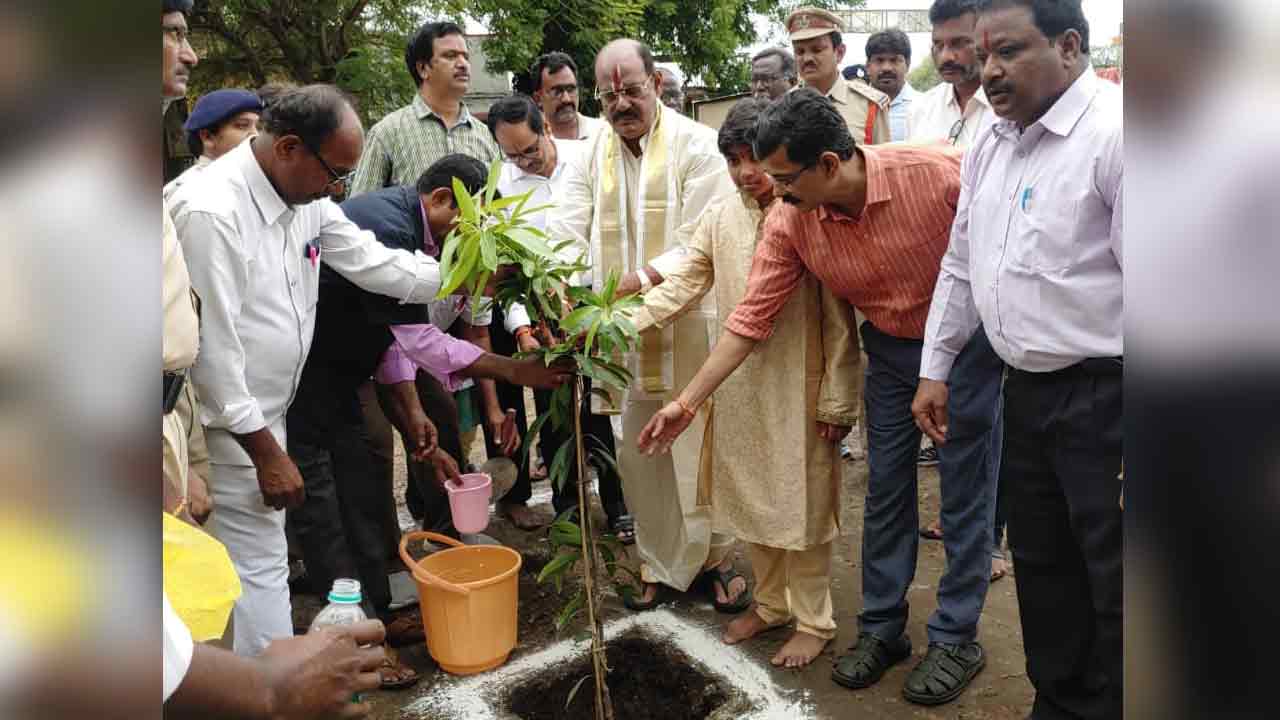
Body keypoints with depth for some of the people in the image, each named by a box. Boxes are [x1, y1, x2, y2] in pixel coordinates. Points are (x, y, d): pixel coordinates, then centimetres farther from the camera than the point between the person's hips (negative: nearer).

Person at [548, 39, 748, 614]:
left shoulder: (696, 145, -6)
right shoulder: (591, 154, 7)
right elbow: (567, 228, -3)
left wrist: (642, 279, -27)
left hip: (689, 323, -4)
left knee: (700, 446, 5)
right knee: (638, 451, 10)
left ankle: (717, 556, 25)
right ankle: (659, 562, 27)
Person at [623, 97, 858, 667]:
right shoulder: (720, 217, 4)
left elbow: (838, 319, -11)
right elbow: (681, 285, 3)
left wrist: (837, 399, -11)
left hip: (799, 386, -5)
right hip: (739, 384, 5)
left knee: (803, 503, 6)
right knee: (751, 497, 16)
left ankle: (814, 620, 25)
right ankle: (771, 602, 36)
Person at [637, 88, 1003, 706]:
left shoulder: (937, 172, -29)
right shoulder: (788, 222, -17)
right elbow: (751, 317, -12)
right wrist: (688, 401, -12)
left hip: (967, 339, -3)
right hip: (890, 347, 4)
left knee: (964, 490, 4)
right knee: (885, 487, 9)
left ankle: (956, 638, 19)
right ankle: (881, 627, 25)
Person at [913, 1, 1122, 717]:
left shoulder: (1113, 132, -15)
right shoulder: (990, 146, 10)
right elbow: (960, 266, 17)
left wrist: (1122, 415, -21)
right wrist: (935, 370, 18)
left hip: (1103, 393, -8)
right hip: (1028, 389, 8)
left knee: (1111, 582, 4)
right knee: (1041, 564, 18)